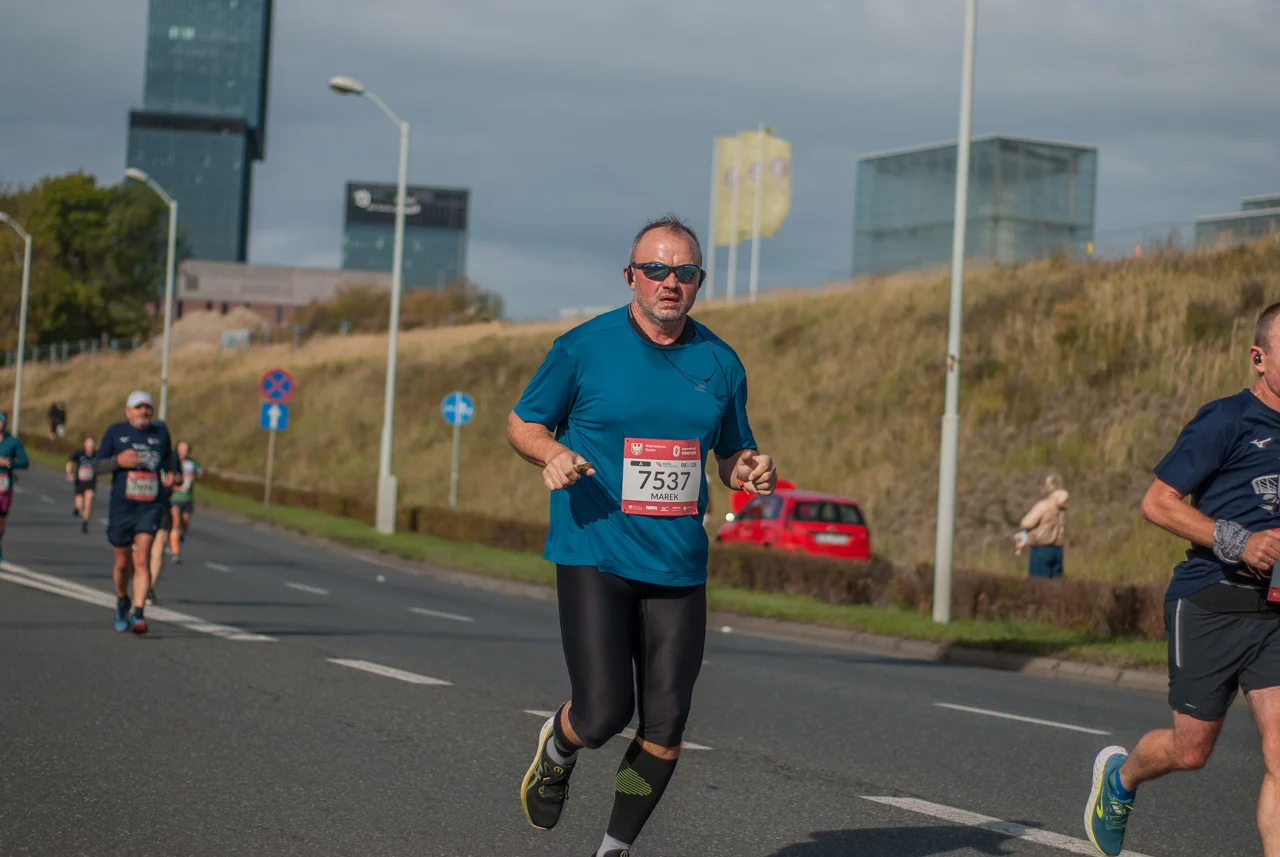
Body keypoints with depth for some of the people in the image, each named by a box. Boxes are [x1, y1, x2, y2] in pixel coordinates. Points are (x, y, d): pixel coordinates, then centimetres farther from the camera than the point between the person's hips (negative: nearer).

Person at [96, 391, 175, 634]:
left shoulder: (160, 432, 8)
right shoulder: (116, 432, 3)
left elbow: (167, 457, 25)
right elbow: (98, 465, 3)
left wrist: (169, 475, 5)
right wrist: (118, 461, -16)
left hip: (151, 507, 0)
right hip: (121, 506, 0)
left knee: (142, 560, -15)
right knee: (123, 562, 9)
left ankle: (138, 614, -18)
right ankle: (122, 601, 38)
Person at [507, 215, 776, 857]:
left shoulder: (720, 364, 8)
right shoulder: (584, 348, -3)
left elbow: (730, 454, 20)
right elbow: (523, 424, 5)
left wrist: (749, 470, -3)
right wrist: (552, 453, -17)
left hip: (679, 566, 4)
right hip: (594, 556, -4)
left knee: (665, 726, 2)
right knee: (604, 712, -14)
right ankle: (557, 749, 22)